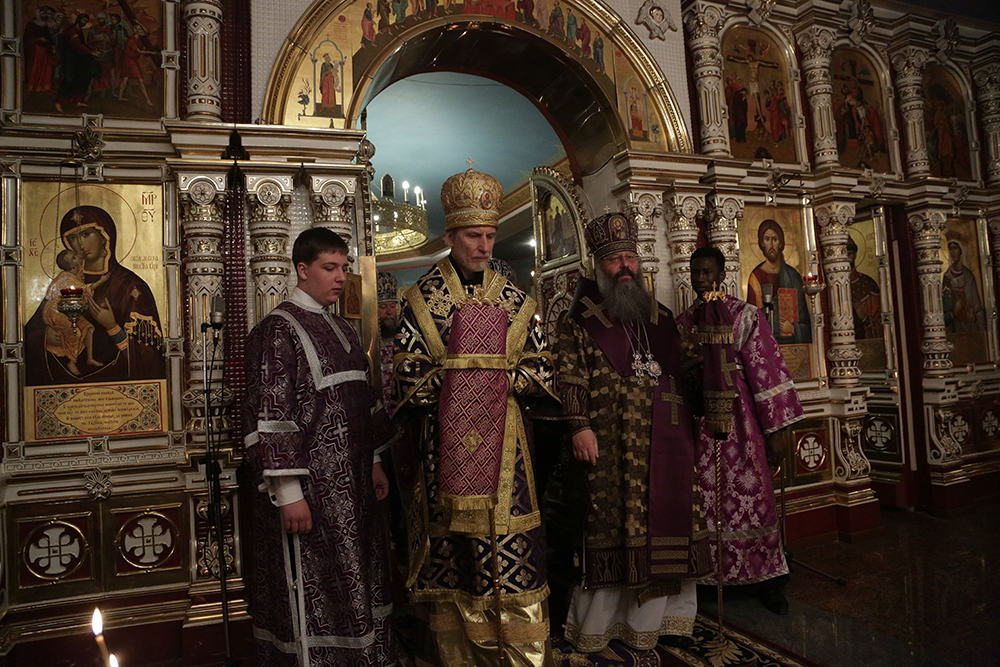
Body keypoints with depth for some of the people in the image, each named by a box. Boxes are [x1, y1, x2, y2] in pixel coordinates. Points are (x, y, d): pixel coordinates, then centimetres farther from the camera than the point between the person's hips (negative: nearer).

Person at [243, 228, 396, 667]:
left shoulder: (342, 330, 13)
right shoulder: (277, 329, -11)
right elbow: (269, 417, -16)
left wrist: (372, 463, 16)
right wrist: (288, 492, -19)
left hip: (350, 484, 8)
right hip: (309, 485, -8)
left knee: (353, 585, 17)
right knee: (311, 592, 3)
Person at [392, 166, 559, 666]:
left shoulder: (515, 301, 10)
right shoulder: (422, 300, 2)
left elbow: (541, 366, 8)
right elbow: (410, 375, -4)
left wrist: (505, 382, -9)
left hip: (504, 442, 2)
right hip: (446, 442, -2)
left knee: (513, 554, 2)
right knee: (450, 553, 6)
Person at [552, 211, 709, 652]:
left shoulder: (660, 317, 17)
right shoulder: (580, 320, 2)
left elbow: (680, 375, 21)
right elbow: (570, 376, -7)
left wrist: (688, 426, 17)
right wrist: (580, 426, -17)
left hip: (665, 441, 5)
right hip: (610, 442, -5)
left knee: (668, 521, 8)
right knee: (609, 523, 0)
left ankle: (665, 617, 23)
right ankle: (598, 621, 15)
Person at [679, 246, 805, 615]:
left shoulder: (744, 315, -2)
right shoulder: (682, 322, 10)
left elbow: (766, 370, -6)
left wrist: (775, 429, -9)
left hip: (736, 418, -3)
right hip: (697, 424, 3)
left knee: (749, 498, 2)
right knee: (703, 502, 5)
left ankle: (767, 581, 17)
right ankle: (705, 574, 20)